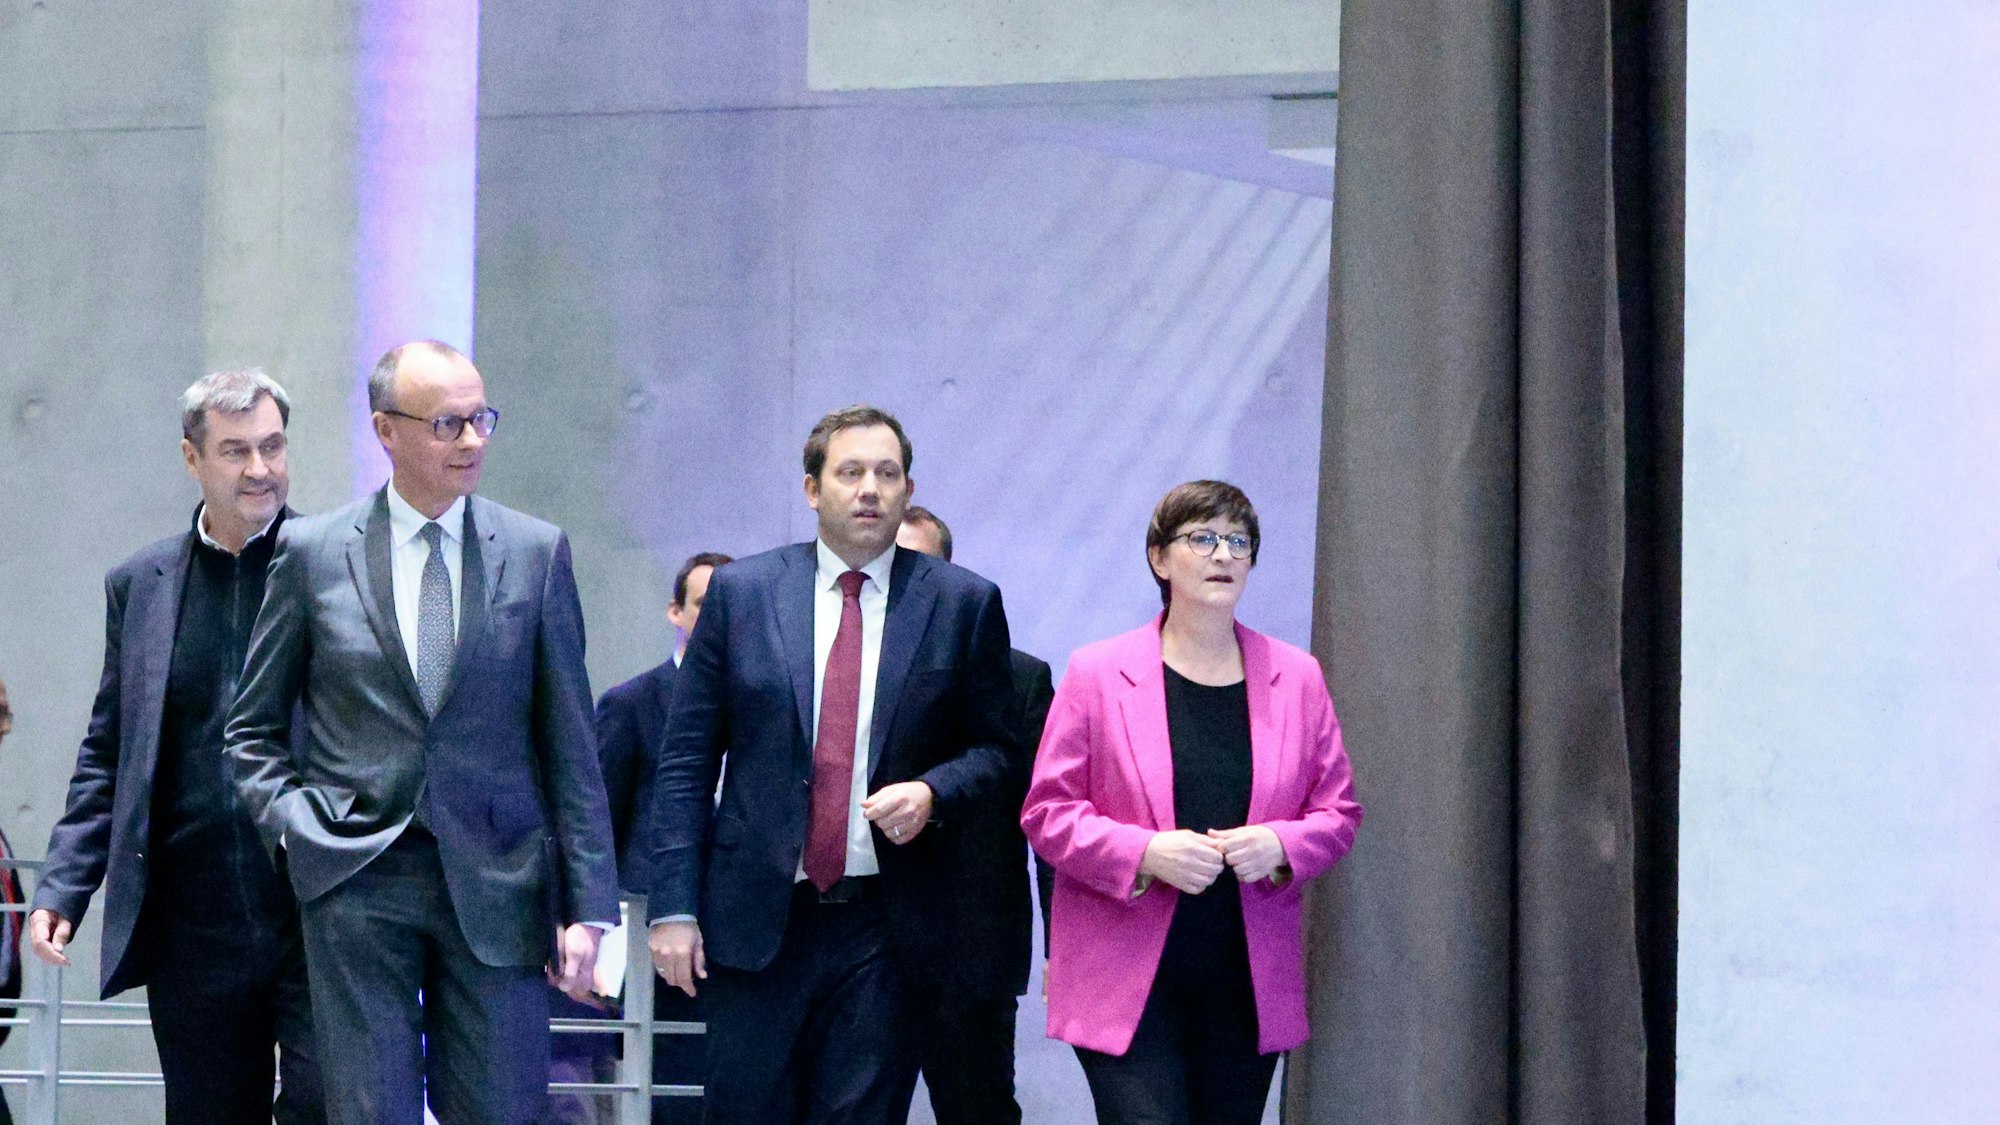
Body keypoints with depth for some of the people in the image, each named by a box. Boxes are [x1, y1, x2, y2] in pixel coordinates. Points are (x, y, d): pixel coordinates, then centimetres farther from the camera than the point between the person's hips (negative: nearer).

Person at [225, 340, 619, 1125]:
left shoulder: (535, 552, 5)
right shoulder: (311, 552, 4)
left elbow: (570, 744, 5)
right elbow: (254, 729, 12)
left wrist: (588, 905, 0)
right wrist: (294, 825, -5)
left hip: (495, 884, 0)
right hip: (357, 882, 0)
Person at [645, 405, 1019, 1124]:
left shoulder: (963, 604, 4)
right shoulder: (741, 593, 5)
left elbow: (998, 751, 11)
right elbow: (686, 761, 5)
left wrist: (933, 793, -11)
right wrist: (675, 906, -2)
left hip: (888, 930, 0)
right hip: (756, 922, 0)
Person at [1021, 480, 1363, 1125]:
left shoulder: (1297, 678, 9)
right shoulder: (1097, 674, 1)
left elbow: (1339, 813, 12)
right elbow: (1046, 812, -1)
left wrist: (1280, 846, -10)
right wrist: (1145, 854, -17)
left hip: (1247, 989, 3)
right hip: (1128, 986, -3)